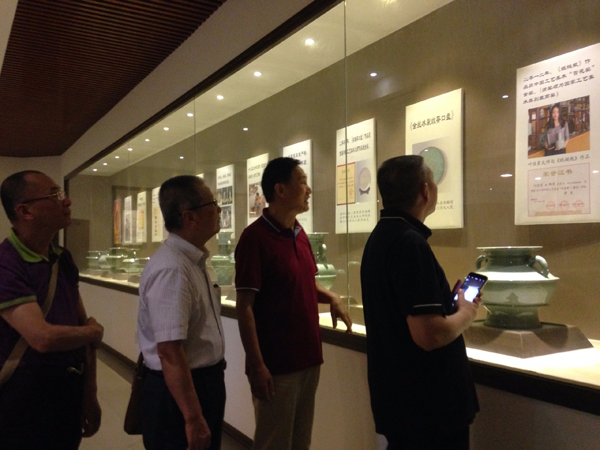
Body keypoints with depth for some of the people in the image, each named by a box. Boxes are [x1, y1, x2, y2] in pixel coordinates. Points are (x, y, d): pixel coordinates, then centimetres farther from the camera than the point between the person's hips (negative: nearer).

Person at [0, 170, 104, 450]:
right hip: (24, 399, -7)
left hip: (70, 390, 7)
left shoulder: (63, 259, 4)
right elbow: (44, 337, -31)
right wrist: (94, 333, -10)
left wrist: (89, 393, 9)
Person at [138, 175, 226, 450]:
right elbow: (170, 353, -28)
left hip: (204, 382, 9)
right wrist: (193, 419, -25)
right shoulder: (171, 270, -27)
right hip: (180, 392, -9)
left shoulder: (193, 260, 5)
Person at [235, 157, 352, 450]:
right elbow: (244, 307, -17)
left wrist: (331, 298, 1)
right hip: (275, 364, -7)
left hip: (308, 358, 7)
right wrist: (256, 365, -20)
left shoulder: (299, 234, 8)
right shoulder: (255, 237, -16)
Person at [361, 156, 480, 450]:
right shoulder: (410, 243, -24)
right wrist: (467, 312, -11)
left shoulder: (382, 236, 7)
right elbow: (430, 334, -30)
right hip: (427, 404, -9)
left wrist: (450, 302, 10)